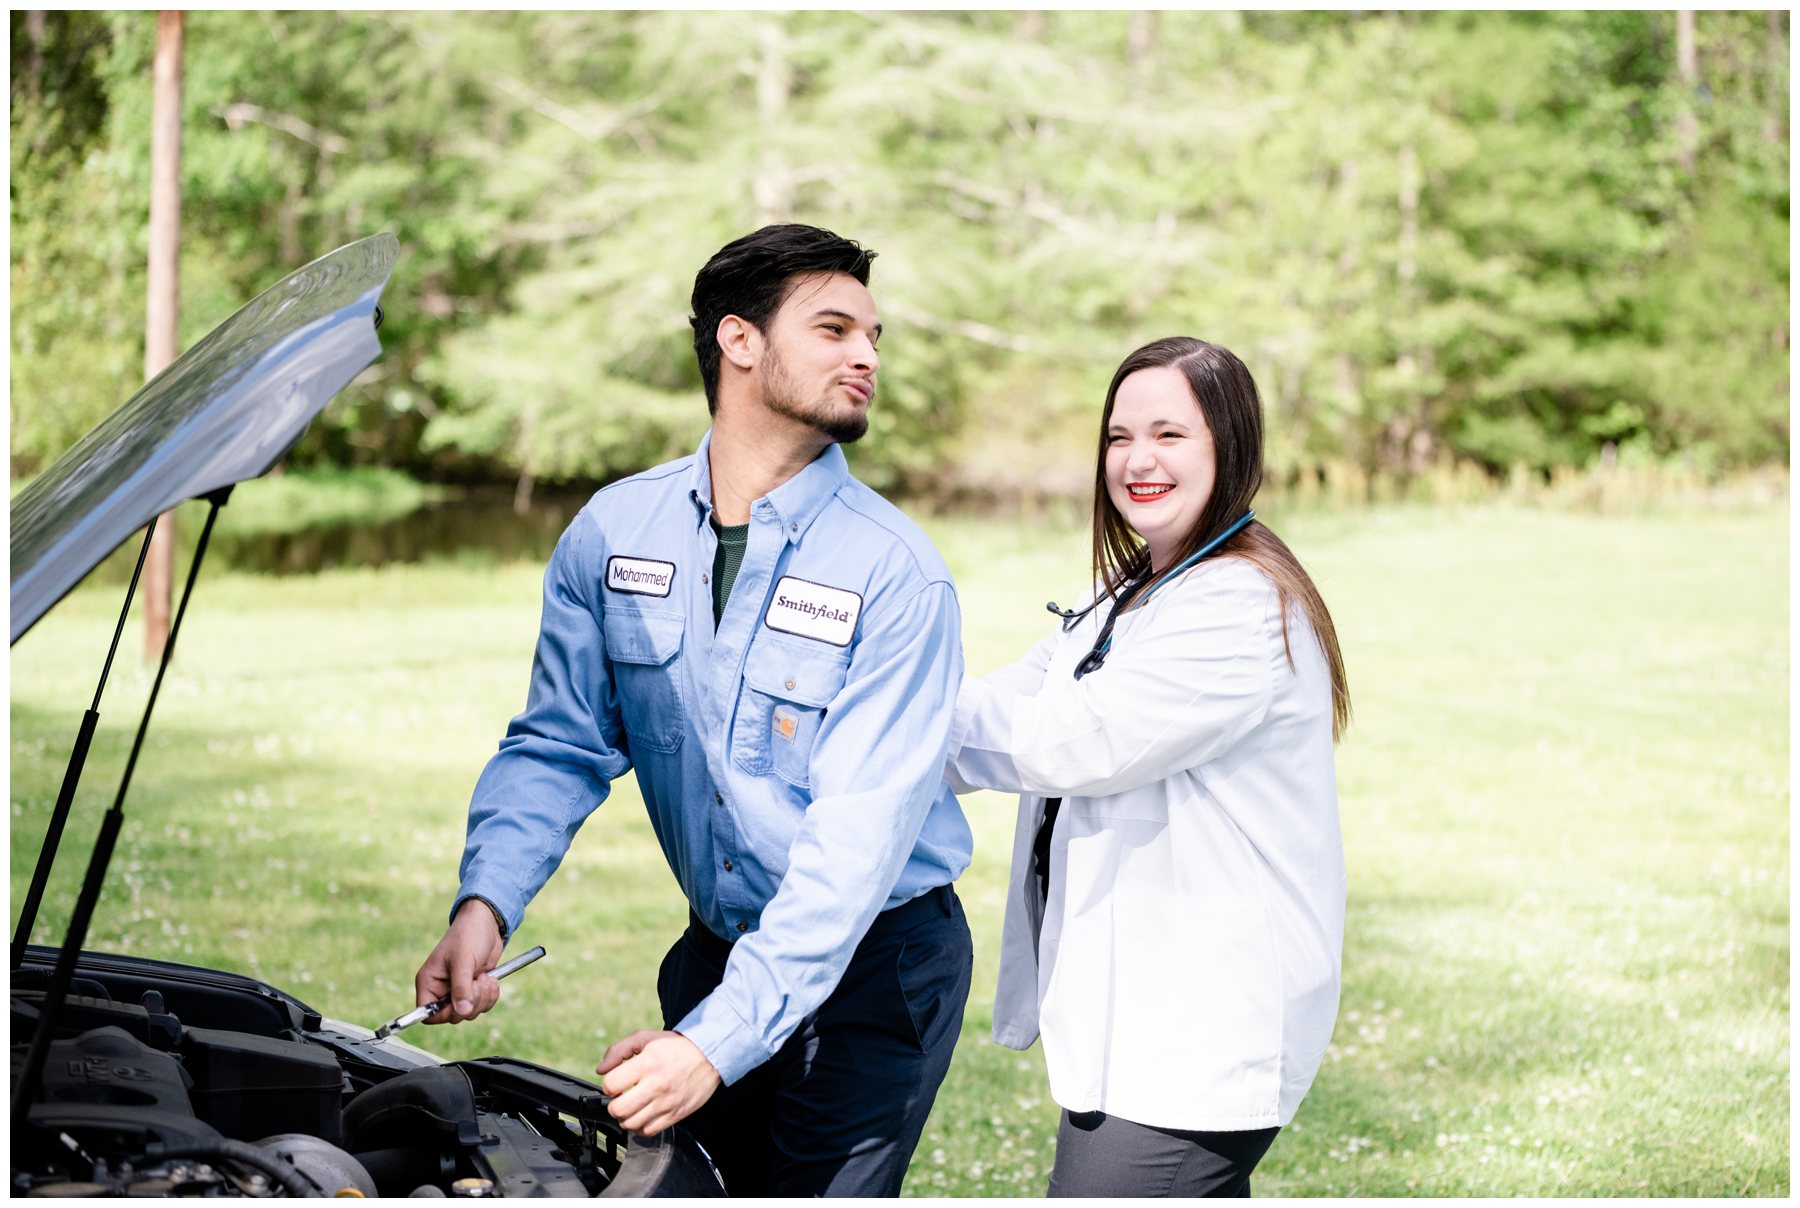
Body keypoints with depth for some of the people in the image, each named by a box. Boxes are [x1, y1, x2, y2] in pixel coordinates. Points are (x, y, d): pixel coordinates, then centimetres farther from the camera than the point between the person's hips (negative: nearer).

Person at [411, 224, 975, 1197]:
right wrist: (485, 904, -17)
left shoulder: (896, 574, -17)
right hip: (716, 950, 4)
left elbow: (858, 839, -23)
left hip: (874, 967, -4)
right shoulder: (613, 532, -2)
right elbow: (558, 744, 3)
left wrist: (718, 1042, -31)